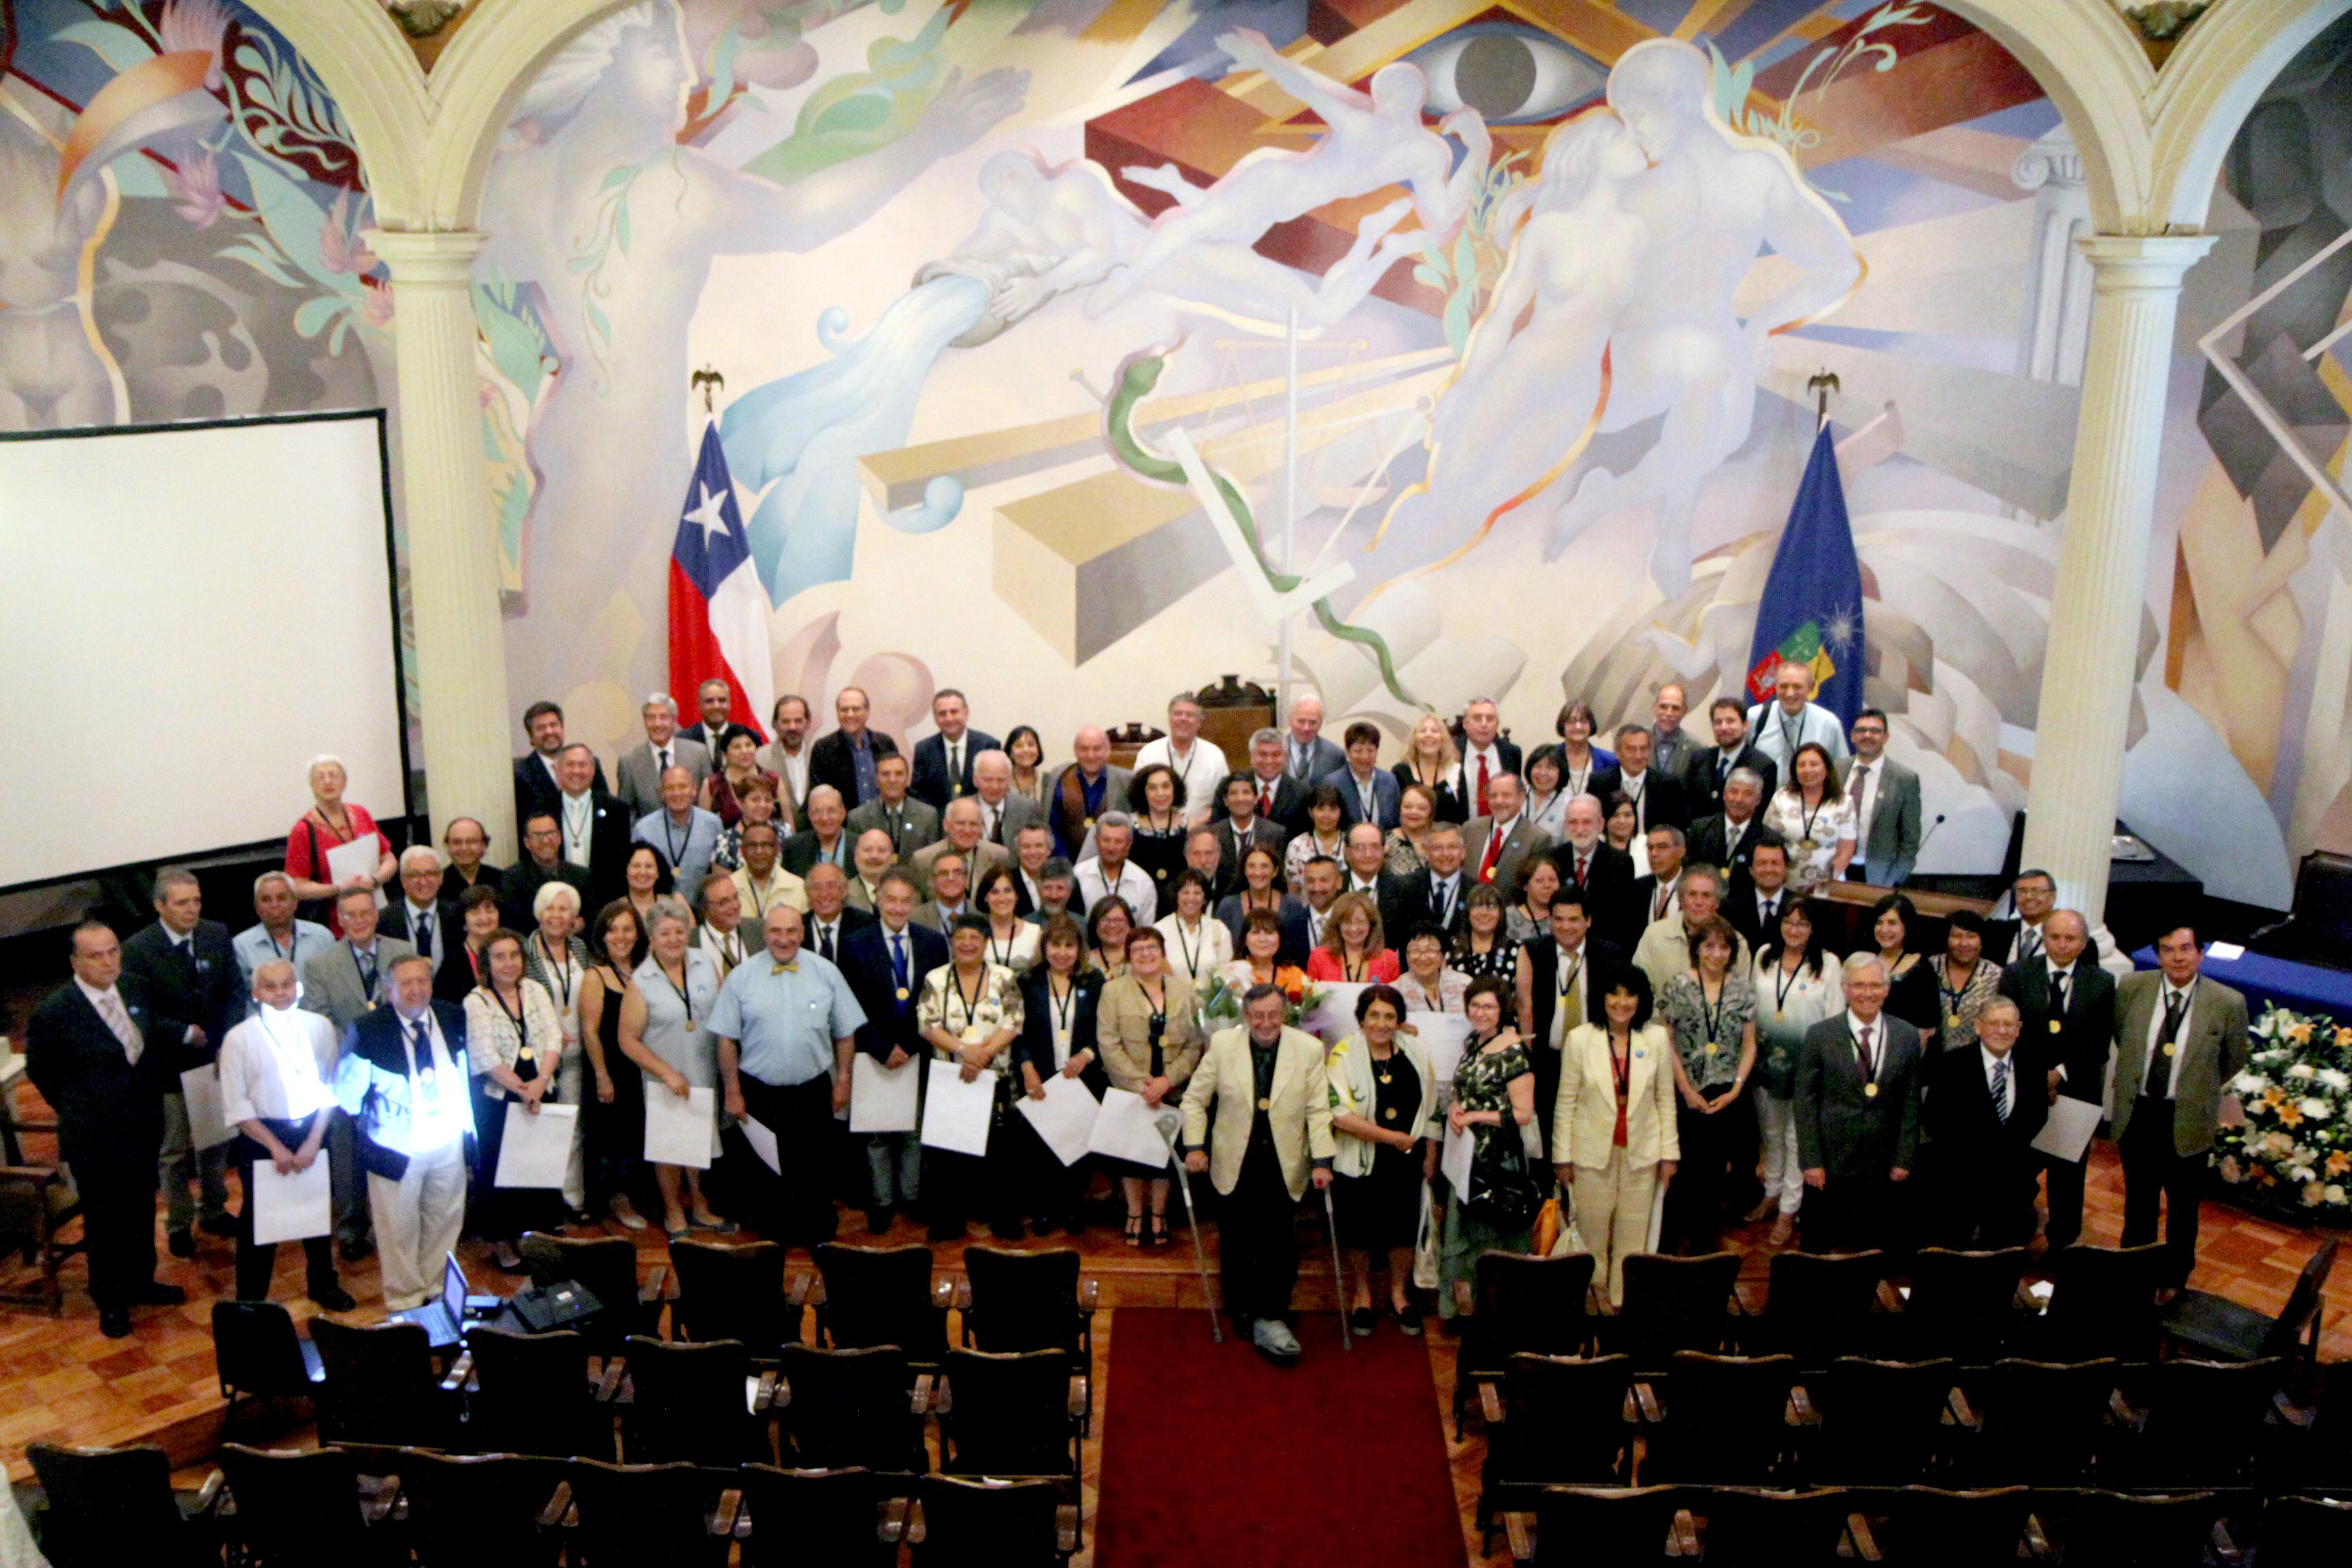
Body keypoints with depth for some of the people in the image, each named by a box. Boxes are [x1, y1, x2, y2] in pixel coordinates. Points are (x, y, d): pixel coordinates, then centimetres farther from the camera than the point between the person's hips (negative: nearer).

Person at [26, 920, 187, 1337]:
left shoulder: (135, 992, -2)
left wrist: (163, 1083, 6)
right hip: (95, 1139, -5)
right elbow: (41, 1072, -6)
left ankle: (140, 1282, 39)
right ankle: (110, 1302, 27)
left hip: (143, 1129, 5)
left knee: (142, 1212, 20)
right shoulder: (54, 1012, -19)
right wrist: (79, 1111, 0)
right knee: (103, 1222, 10)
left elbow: (159, 1044, 13)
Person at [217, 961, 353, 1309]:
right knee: (258, 1217, 7)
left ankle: (323, 1285, 35)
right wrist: (276, 1147, -13)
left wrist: (314, 1140, -9)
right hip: (260, 1135, -2)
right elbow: (236, 1107, -9)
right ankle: (250, 1299, 24)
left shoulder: (319, 1027, -5)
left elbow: (329, 1088, -1)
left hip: (312, 1129, 2)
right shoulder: (239, 1038, -10)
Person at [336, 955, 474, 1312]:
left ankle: (437, 1289, 37)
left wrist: (467, 1124, 11)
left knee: (444, 1221, 18)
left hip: (448, 1144, 4)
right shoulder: (368, 1028, -15)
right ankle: (405, 1300, 28)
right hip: (396, 1147, -3)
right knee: (399, 1228, 9)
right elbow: (347, 1092, -6)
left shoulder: (453, 1017, -4)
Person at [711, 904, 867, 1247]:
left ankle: (821, 1240, 24)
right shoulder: (741, 978, -3)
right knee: (764, 1173, 10)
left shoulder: (826, 973, 0)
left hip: (813, 1092, 0)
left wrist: (843, 1080, 3)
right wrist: (732, 1092, -3)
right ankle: (771, 1239, 26)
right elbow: (726, 1039, -1)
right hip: (759, 1094, 0)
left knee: (817, 1173, 8)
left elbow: (846, 1032, 5)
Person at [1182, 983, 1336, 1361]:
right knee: (1236, 1244, 9)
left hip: (1283, 1166, -1)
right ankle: (1241, 1313, 26)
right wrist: (1194, 1145, -3)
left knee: (1280, 1243, -6)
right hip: (1234, 1164, 1)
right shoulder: (1222, 1044, -1)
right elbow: (1194, 1099, 6)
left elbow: (1318, 1110, -1)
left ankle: (1269, 1317, 5)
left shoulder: (1309, 1048, -2)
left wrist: (1322, 1160, -8)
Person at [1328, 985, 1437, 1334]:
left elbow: (1430, 1109, 12)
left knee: (1403, 1229, 13)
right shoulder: (1343, 1055, -14)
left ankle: (1399, 1293, 35)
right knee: (1359, 1232, 10)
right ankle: (1361, 1295, 32)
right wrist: (1394, 1137, -18)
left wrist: (1429, 1155, 11)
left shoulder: (1415, 1053, 1)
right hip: (1358, 1162, -3)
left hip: (1405, 1162, 3)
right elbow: (1341, 1115, -21)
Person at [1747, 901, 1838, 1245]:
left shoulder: (1827, 964, -10)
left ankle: (1788, 1210, 16)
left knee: (1797, 1137, 5)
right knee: (1770, 1132, 19)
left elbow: (1835, 1020, -7)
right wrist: (1750, 1046, 8)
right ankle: (1772, 1194, 37)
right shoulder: (1764, 955, 2)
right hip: (1765, 1058, 4)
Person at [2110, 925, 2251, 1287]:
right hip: (2137, 1115, 2)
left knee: (2182, 1209, 17)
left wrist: (2199, 1091, 8)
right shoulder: (2131, 988, -9)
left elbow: (2235, 1061, 3)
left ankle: (2174, 1281, 37)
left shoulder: (2229, 1003, -14)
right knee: (2138, 1203, 20)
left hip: (2189, 1122, -2)